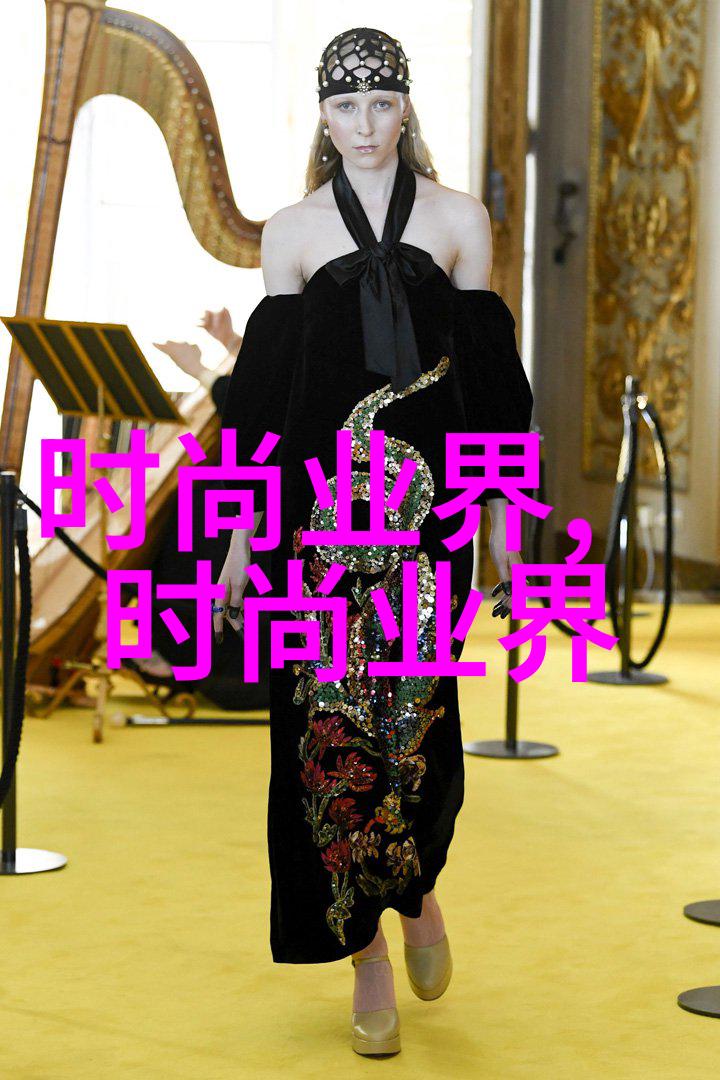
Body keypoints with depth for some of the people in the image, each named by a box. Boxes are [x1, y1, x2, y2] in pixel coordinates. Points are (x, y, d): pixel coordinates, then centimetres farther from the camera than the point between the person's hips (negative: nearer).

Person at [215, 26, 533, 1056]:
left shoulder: (457, 218, 9)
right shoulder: (292, 231, 9)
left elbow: (490, 369, 9)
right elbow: (264, 383, 9)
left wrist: (503, 508, 5)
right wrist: (245, 530, 5)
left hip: (428, 497, 0)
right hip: (319, 495, 1)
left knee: (416, 719, -8)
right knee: (330, 723, -3)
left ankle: (418, 888, 23)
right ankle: (367, 953, 9)